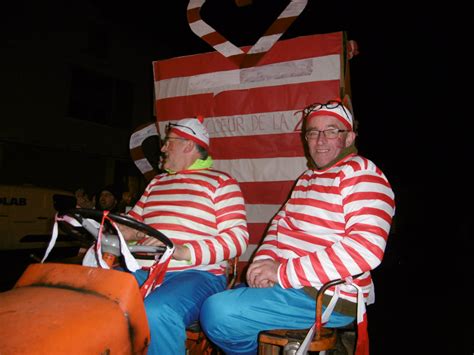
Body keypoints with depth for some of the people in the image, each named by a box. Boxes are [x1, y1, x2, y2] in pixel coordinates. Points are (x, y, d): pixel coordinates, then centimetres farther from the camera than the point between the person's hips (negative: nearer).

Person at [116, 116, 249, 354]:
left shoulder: (220, 182, 2)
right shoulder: (156, 182, 24)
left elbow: (237, 238, -9)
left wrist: (184, 252, -22)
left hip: (198, 273, -6)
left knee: (155, 313, -35)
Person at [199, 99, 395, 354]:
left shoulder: (361, 174, -12)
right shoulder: (307, 178, 16)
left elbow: (366, 248, -25)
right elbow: (281, 221, 16)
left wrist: (283, 271, -22)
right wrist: (264, 261, -5)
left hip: (327, 298, -9)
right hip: (288, 283, 9)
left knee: (217, 313, -20)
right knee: (215, 302, 18)